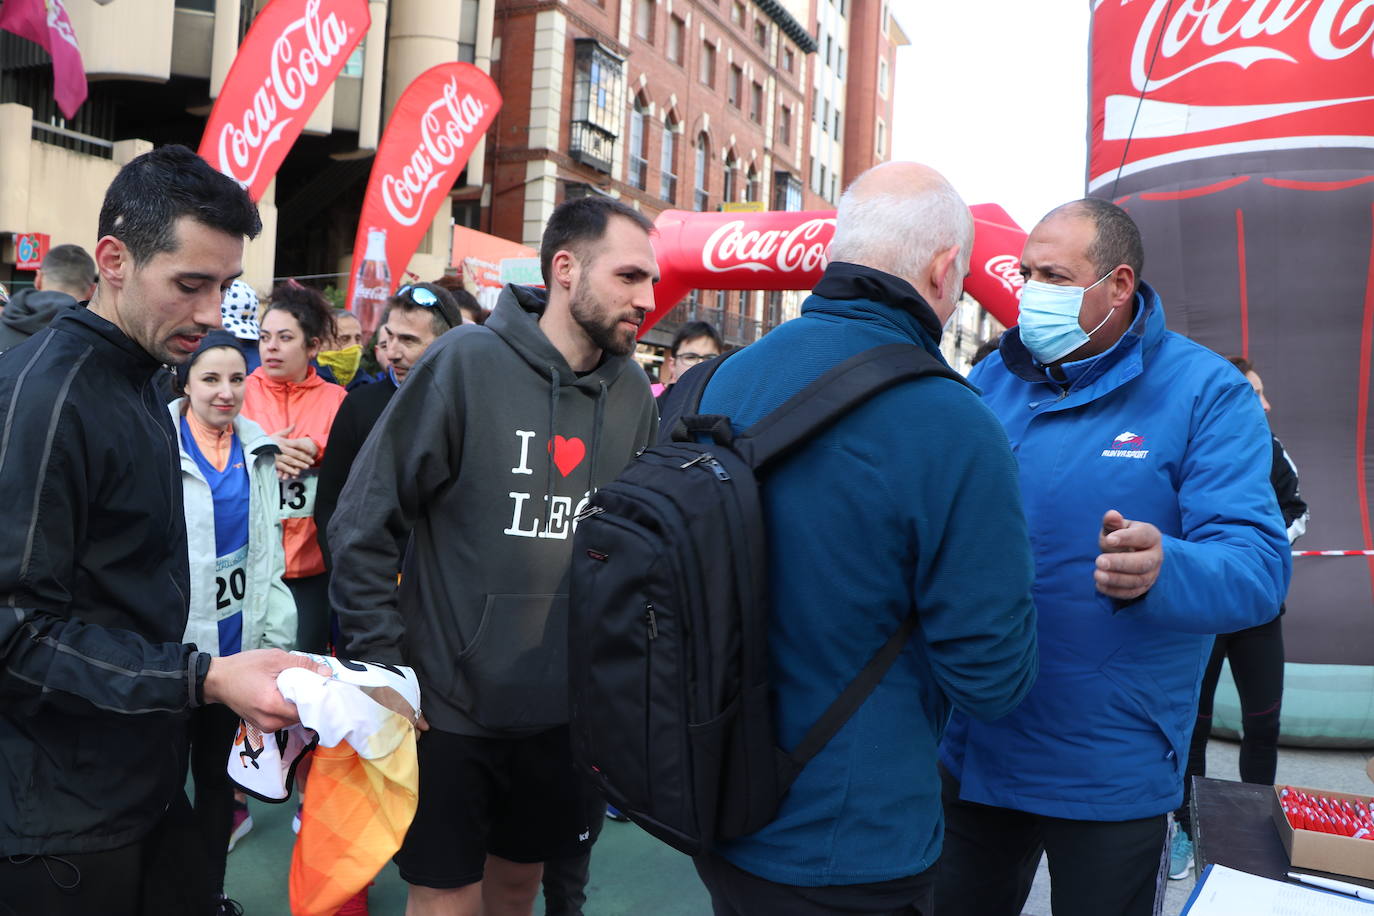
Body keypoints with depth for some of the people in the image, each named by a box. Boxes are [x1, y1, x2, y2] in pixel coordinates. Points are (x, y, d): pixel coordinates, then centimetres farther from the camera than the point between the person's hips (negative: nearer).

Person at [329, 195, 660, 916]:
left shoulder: (633, 393, 0)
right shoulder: (466, 361, -15)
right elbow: (362, 527, -12)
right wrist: (385, 670, -12)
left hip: (566, 713, 4)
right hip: (450, 705, -4)